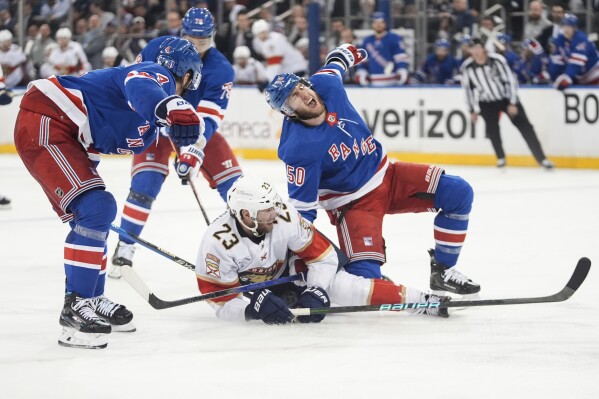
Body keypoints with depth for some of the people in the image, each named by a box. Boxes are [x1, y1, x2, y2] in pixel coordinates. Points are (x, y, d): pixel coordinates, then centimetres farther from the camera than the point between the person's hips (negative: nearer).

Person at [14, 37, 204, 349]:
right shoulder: (159, 76, -9)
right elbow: (140, 88, -35)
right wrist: (174, 107, -54)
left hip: (66, 135, 11)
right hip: (44, 123, -11)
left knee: (93, 216, 18)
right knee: (97, 209, -19)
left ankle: (89, 300, 30)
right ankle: (75, 309, -19)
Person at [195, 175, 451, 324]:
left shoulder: (284, 218, -28)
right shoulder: (217, 242, -34)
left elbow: (322, 255, -17)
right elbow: (221, 302, -29)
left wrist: (315, 292, -28)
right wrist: (255, 308, -44)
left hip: (286, 272, 1)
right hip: (247, 290, 0)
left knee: (338, 284, -20)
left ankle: (419, 301, -15)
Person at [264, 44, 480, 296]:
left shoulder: (326, 85, -15)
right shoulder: (298, 149, -29)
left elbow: (337, 61, 10)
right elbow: (300, 207, -23)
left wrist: (345, 53, 32)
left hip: (386, 176, 7)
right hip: (352, 203, -6)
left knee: (458, 193, -8)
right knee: (364, 275, -23)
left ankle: (443, 270, 5)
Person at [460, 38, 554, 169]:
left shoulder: (497, 60, -22)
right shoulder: (467, 67, -13)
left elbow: (510, 80, -18)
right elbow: (469, 88, 0)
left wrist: (513, 103, -19)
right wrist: (473, 110, 2)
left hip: (507, 98, -2)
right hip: (487, 102, 2)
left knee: (524, 126, -7)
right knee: (492, 128, -13)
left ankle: (541, 158, -7)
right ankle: (501, 158, 9)